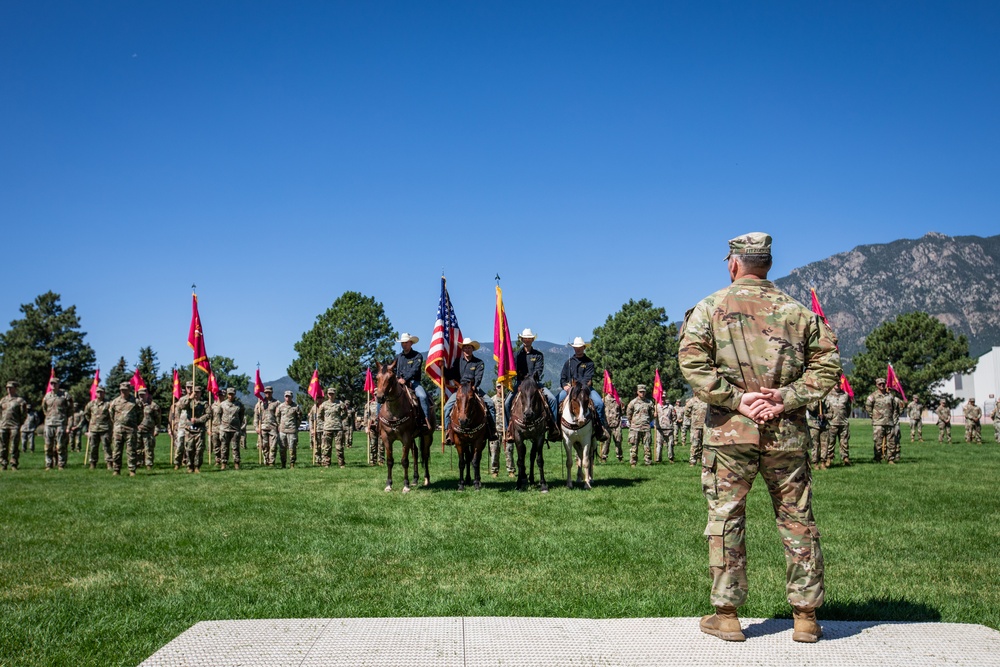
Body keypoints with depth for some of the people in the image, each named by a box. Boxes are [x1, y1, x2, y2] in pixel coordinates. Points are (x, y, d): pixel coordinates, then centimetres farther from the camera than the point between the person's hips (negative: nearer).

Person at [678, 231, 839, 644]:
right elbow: (827, 366, 2)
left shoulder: (710, 308, 2)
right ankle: (805, 616, 17)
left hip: (730, 429, -2)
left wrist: (734, 398, -11)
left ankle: (726, 615, 10)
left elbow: (692, 363, -11)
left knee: (726, 518, 6)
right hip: (787, 433, 2)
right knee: (797, 521, 10)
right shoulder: (797, 312, 9)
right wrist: (786, 397, -6)